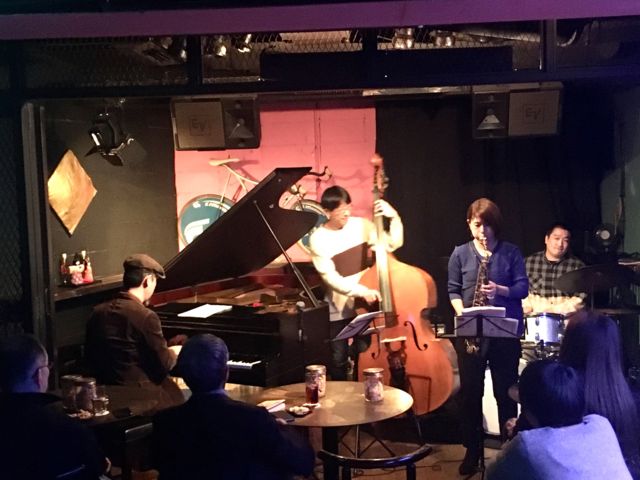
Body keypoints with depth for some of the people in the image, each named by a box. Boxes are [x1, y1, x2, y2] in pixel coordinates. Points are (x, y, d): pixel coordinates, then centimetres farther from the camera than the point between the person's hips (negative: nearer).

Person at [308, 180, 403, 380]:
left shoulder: (361, 225, -3)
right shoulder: (318, 239, -12)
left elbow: (393, 244, -2)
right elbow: (330, 277, -19)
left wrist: (394, 217, -16)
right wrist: (360, 291, -30)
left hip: (367, 302, 2)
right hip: (339, 309, -2)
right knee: (338, 360, 8)